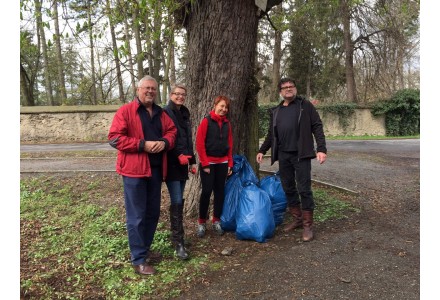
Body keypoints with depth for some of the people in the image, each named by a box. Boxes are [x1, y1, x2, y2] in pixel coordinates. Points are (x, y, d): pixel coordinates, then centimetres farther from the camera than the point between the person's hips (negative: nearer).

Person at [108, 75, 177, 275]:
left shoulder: (161, 114, 13)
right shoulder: (125, 111, -6)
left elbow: (172, 131, 16)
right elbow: (114, 138, -13)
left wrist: (165, 142, -8)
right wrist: (143, 145, -20)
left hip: (156, 169, 7)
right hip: (134, 169, -7)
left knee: (153, 213, 15)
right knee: (137, 216, -1)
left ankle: (145, 250, 32)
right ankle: (138, 259, 10)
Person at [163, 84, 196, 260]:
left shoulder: (185, 114, 16)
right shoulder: (166, 112, -6)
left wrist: (192, 161, 17)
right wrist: (178, 155, -19)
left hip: (183, 163, 7)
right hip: (172, 164, -7)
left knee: (178, 200, 11)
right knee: (177, 201, -10)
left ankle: (176, 234, 22)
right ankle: (178, 241, -4)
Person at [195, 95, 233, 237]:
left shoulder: (227, 123, 9)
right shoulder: (206, 121, -7)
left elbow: (229, 144, 12)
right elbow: (199, 144, -11)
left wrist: (230, 164, 6)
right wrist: (205, 164, -13)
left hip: (222, 163, 5)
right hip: (208, 162, -5)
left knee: (220, 191, 8)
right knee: (207, 191, -4)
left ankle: (216, 220, 20)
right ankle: (201, 222, 10)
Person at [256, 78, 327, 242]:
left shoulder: (305, 105, 1)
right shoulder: (275, 111, 15)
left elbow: (317, 127, -5)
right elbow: (271, 134, 23)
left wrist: (321, 149, -15)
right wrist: (262, 150, 19)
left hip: (301, 155, -5)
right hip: (283, 156, 5)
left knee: (304, 189, -3)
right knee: (288, 189, 11)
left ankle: (308, 225, 8)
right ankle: (297, 219, 26)